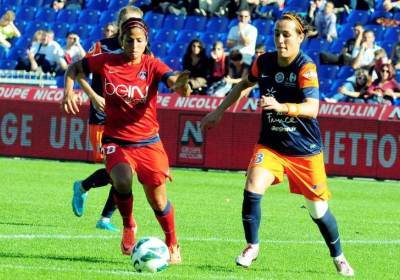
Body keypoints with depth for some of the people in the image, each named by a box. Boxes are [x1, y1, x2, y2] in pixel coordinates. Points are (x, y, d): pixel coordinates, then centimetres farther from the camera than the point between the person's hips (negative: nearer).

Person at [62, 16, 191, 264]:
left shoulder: (152, 66, -8)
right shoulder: (106, 63, -5)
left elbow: (173, 80, -27)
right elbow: (74, 68, 10)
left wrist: (180, 84, -51)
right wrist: (69, 91, -8)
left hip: (148, 143, 0)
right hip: (116, 141, 0)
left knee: (158, 201, 4)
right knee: (122, 181, -30)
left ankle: (173, 245, 31)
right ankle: (129, 226, 0)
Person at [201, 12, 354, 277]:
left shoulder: (306, 68, -19)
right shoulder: (264, 62, -4)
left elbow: (312, 108, -33)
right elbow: (244, 84, 18)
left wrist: (281, 107, -49)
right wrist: (220, 111, 19)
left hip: (305, 149, -3)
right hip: (271, 144, 3)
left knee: (318, 209, 6)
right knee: (252, 189, -21)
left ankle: (339, 257, 31)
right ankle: (252, 247, 0)